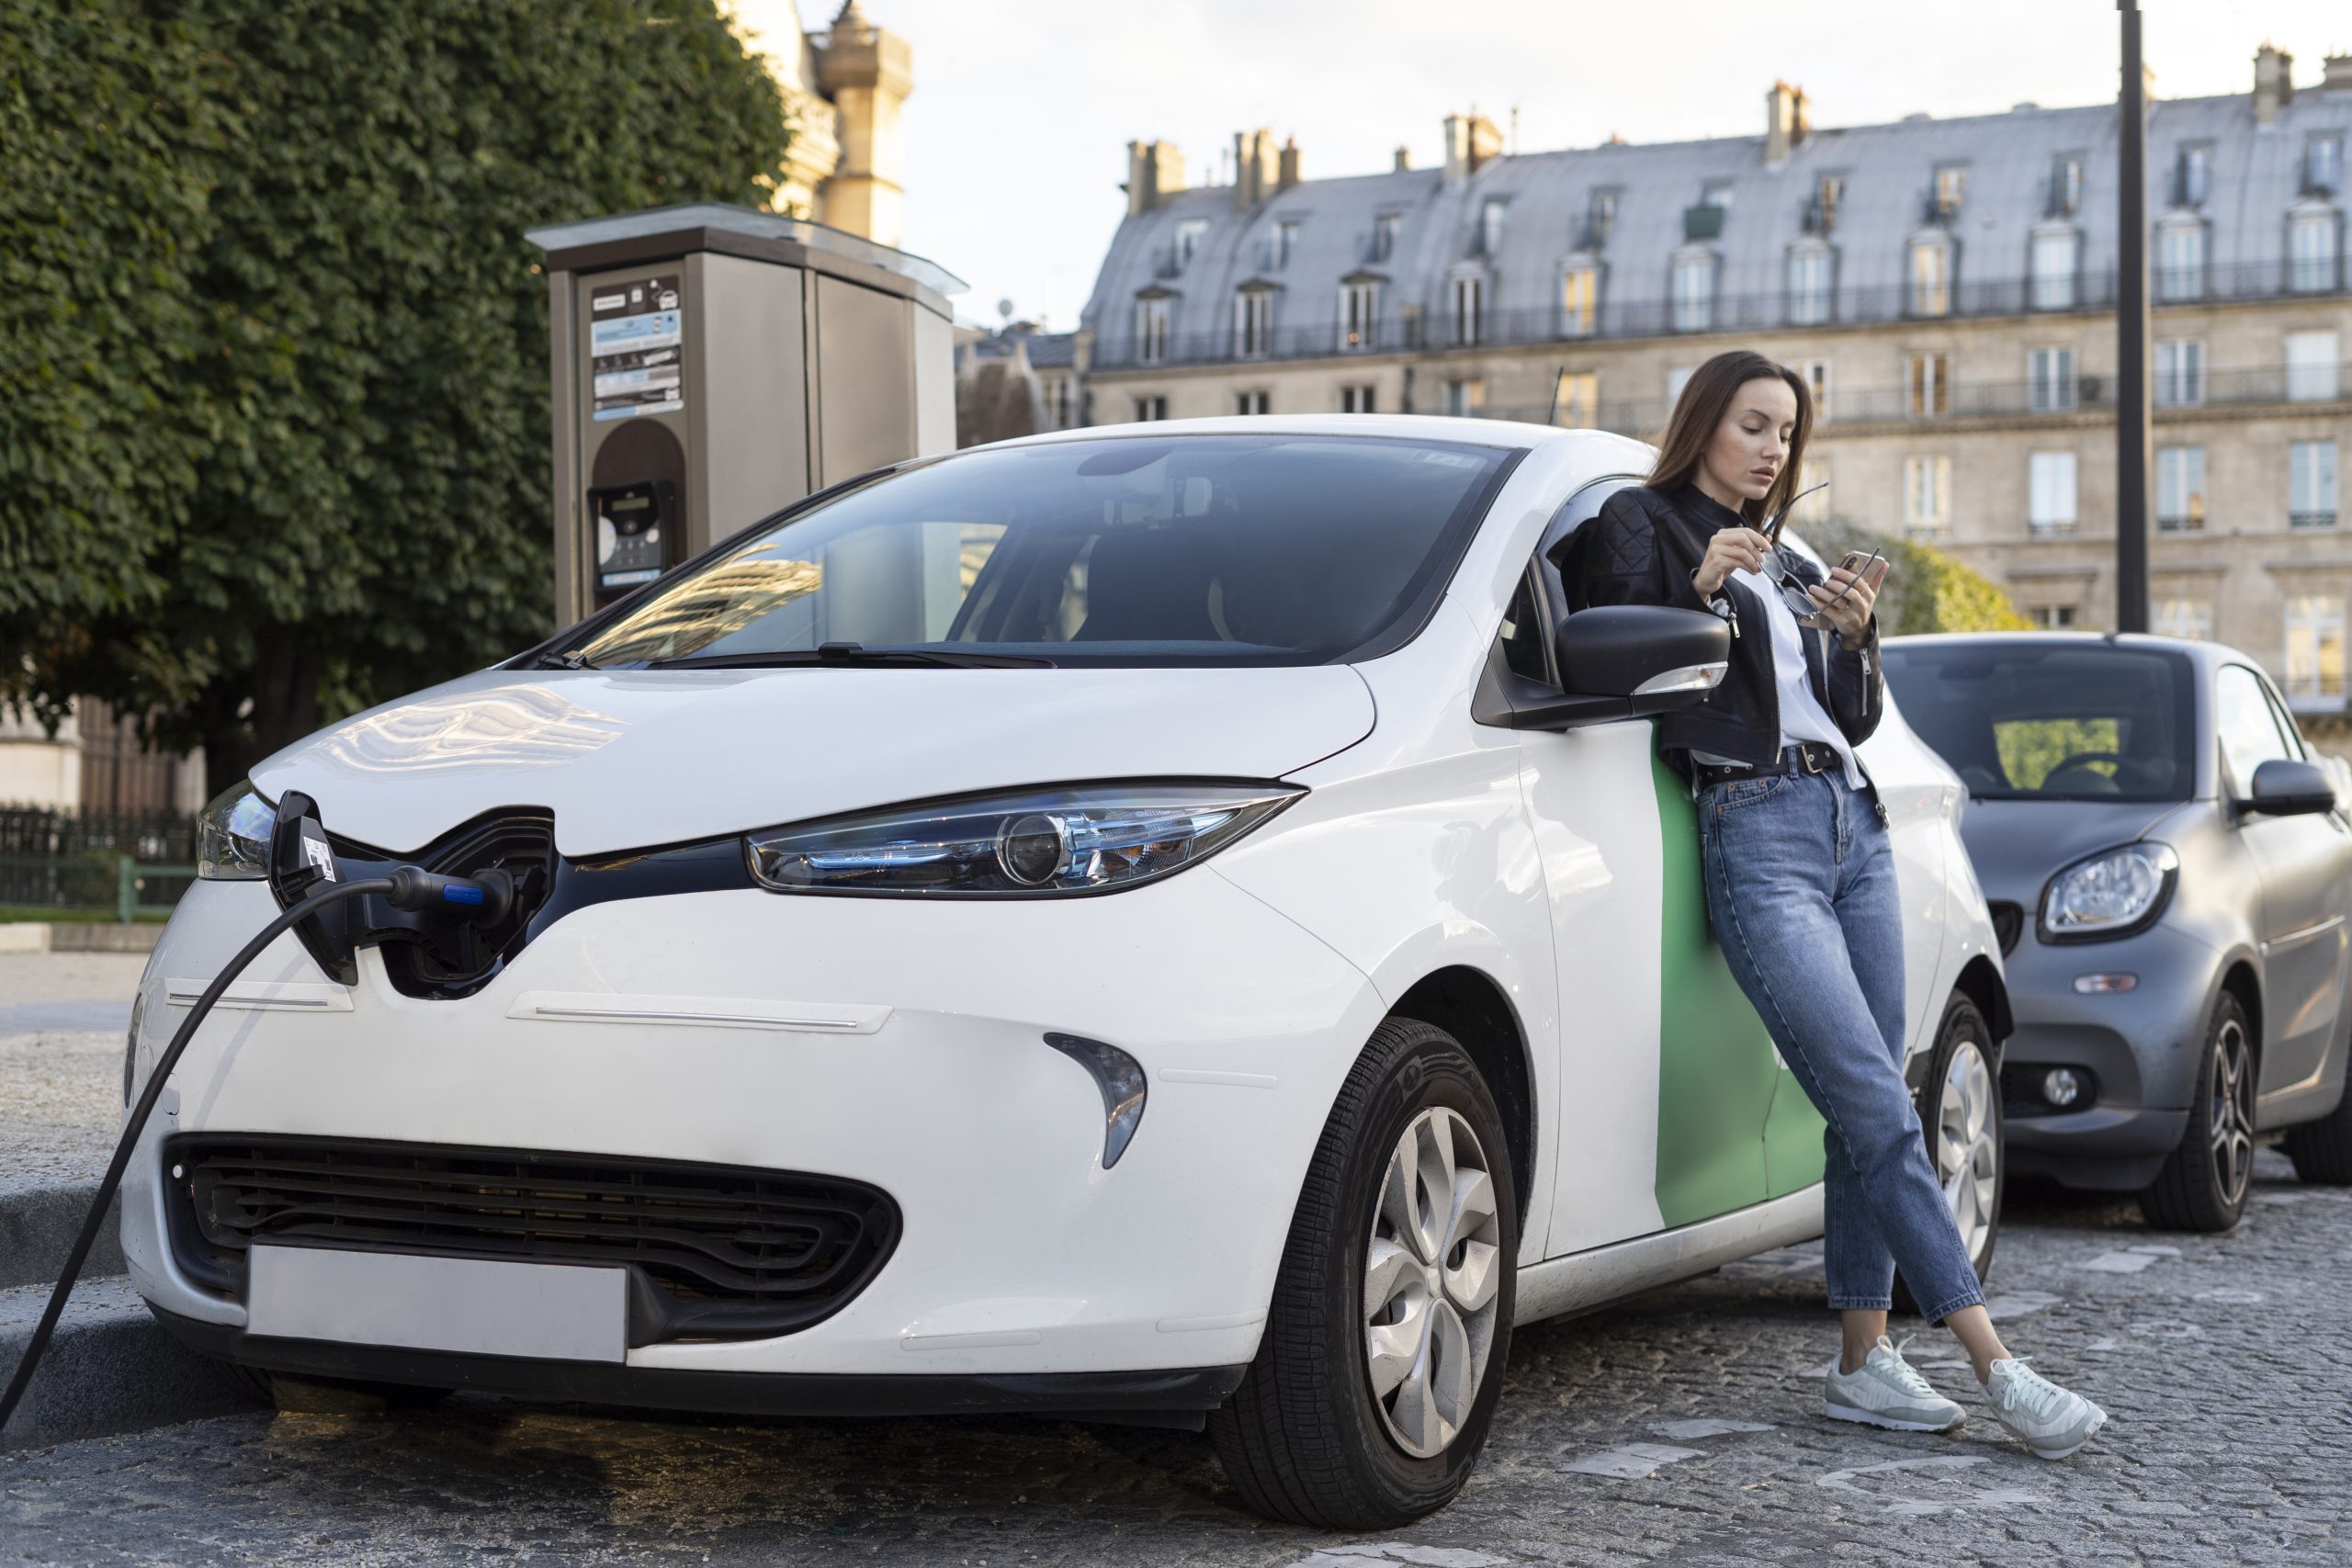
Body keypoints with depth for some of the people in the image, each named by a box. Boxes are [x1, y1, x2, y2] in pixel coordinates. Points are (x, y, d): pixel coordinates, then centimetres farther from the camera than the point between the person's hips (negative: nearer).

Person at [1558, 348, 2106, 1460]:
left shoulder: (1787, 565, 24)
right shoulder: (1640, 525, 6)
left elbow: (1857, 720, 21)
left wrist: (1857, 637, 3)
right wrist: (1697, 590, -13)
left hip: (1855, 823, 7)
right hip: (1755, 834, -7)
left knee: (1864, 1117, 2)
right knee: (1880, 1112, -13)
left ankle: (1863, 1360, 7)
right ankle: (1997, 1369, -15)